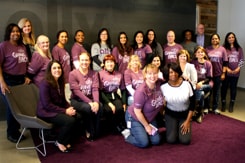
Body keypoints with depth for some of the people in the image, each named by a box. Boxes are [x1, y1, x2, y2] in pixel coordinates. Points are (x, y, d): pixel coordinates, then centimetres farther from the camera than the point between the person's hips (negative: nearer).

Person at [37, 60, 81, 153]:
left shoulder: (60, 82, 7)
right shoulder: (45, 83, -17)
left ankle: (67, 140, 7)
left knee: (77, 117, -13)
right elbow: (47, 105, -21)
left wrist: (70, 108, -8)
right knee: (69, 120, -27)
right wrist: (65, 111, -21)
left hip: (58, 110, 8)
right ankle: (59, 142, -1)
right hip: (46, 112, -8)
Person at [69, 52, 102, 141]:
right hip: (76, 100, -3)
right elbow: (77, 91, -15)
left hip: (90, 99, 4)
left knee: (100, 106, -27)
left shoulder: (94, 73, 6)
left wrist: (96, 101, -24)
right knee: (88, 108, -33)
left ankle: (95, 132, -9)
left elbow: (95, 89, -5)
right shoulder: (73, 74, -7)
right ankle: (89, 131, -9)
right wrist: (90, 102, -24)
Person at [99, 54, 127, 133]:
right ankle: (119, 128, -8)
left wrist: (124, 103, -3)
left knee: (120, 109, -28)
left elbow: (123, 90, 10)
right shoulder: (100, 74, -7)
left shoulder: (119, 75, 7)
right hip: (105, 97, -3)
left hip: (115, 96, 3)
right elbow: (100, 91, -9)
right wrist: (109, 103, -19)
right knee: (108, 110, -31)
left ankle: (123, 127, -5)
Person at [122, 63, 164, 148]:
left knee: (156, 141, 4)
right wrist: (147, 126, -13)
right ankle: (128, 134, 14)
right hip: (135, 118, -6)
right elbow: (137, 112, -23)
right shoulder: (141, 91, -33)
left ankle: (141, 131, 27)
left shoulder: (159, 84, -17)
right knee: (144, 143, -11)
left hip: (150, 118, 7)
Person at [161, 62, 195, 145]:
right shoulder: (163, 87, -15)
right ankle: (170, 128, 18)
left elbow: (192, 104, -8)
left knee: (185, 140, -12)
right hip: (170, 115, 0)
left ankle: (184, 126, 19)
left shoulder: (187, 84, -15)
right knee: (171, 140, -14)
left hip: (185, 115, 0)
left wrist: (188, 121, -8)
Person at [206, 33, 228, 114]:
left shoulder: (222, 49, 0)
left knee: (216, 91, 9)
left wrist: (223, 73, -4)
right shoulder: (207, 49, 0)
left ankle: (215, 107, 20)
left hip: (218, 74, 0)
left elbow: (225, 62, 1)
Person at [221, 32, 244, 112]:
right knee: (224, 87, 5)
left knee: (233, 88, 8)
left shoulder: (239, 48, 7)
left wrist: (238, 68, -7)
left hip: (236, 72, 2)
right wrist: (227, 68, -13)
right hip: (226, 72, -2)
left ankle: (231, 105, 19)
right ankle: (223, 104, 18)